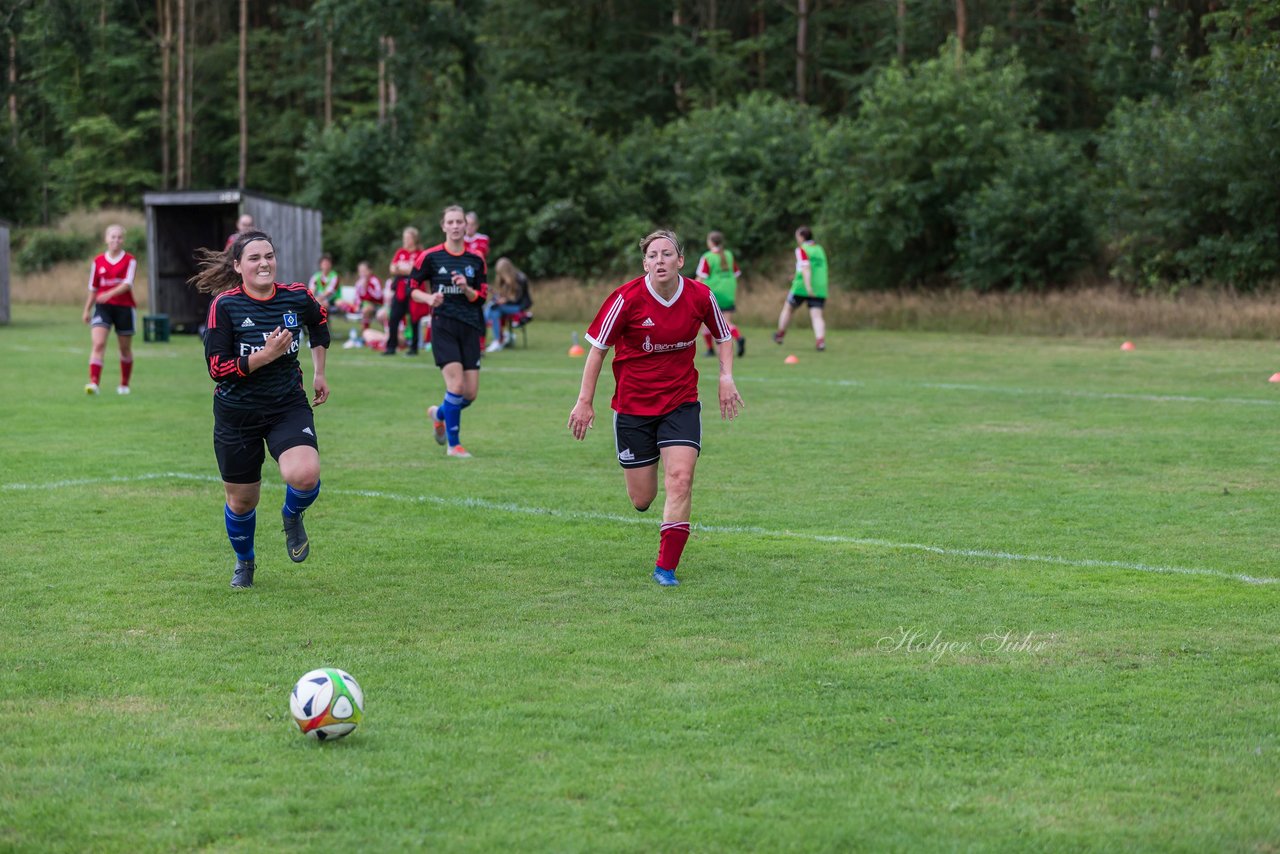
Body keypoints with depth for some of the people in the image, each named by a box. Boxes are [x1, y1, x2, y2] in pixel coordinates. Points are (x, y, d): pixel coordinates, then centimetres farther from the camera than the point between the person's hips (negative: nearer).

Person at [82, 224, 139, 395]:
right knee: (98, 344, -17)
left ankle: (124, 385, 28)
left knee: (125, 348, 11)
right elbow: (93, 288, 14)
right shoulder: (98, 262, 6)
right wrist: (87, 310, 15)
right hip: (103, 307, 1)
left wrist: (109, 294, -31)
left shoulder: (130, 261, -2)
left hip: (124, 307, -1)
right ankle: (94, 383, -25)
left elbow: (127, 284, -17)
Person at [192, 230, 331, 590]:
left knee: (305, 476, -28)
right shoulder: (225, 305, -14)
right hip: (237, 414, -1)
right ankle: (244, 561, 43)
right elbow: (217, 368, -16)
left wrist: (319, 371, 19)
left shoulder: (297, 297, -6)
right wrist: (265, 355, -25)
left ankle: (292, 515, 10)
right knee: (241, 501, 11)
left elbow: (320, 320, 19)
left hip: (289, 407, 1)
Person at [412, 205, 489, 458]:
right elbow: (413, 289, 6)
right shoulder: (430, 257, -1)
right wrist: (429, 298, -14)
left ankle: (439, 414, 35)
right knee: (456, 385, -17)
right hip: (443, 325, -4)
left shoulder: (476, 260, 8)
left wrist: (466, 288, -13)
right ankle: (454, 444, -2)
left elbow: (481, 298, 7)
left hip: (470, 328, 4)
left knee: (471, 393, 1)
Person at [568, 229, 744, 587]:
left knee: (680, 480, -16)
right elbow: (598, 347, -5)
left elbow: (724, 336, 12)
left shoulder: (700, 296, -8)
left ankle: (666, 566, -5)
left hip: (681, 401, 1)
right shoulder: (627, 298, -15)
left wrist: (726, 377, -2)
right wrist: (585, 401, -6)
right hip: (633, 406, -1)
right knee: (641, 498, 3)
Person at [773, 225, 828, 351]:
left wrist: (808, 287, -27)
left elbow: (806, 267, -19)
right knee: (817, 316, -3)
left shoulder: (801, 250, -4)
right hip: (820, 288, 5)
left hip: (801, 288, -5)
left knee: (788, 308, 17)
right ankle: (821, 341, -25)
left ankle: (780, 335, 31)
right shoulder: (820, 249, 17)